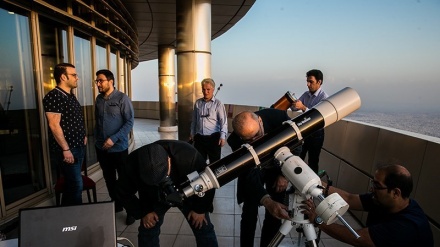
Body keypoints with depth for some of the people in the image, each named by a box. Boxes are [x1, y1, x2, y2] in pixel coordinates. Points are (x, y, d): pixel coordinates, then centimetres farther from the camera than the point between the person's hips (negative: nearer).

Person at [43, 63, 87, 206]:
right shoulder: (53, 96, -16)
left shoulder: (70, 96, 13)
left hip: (78, 146, 9)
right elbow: (54, 125, -21)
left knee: (72, 183, 18)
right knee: (76, 185, -3)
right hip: (67, 149, -9)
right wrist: (66, 149, -21)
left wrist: (83, 135, 18)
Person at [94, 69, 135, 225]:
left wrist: (114, 139, -20)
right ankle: (116, 205, 34)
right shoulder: (99, 99, 7)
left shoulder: (122, 98, -10)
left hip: (119, 148, -5)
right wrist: (97, 139, 11)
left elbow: (129, 122, -14)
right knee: (109, 178, 16)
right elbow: (97, 121, 16)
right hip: (101, 148, 6)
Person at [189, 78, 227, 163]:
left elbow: (223, 121, -11)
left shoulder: (218, 104, -5)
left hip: (213, 137, -4)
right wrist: (192, 133, 17)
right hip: (199, 137, 4)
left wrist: (222, 137, -20)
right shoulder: (198, 103, 7)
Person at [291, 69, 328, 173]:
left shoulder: (324, 97, -17)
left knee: (313, 161, 8)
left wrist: (303, 107, -38)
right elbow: (294, 108, 0)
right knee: (298, 157, 18)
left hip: (316, 133, -6)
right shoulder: (306, 94, 2)